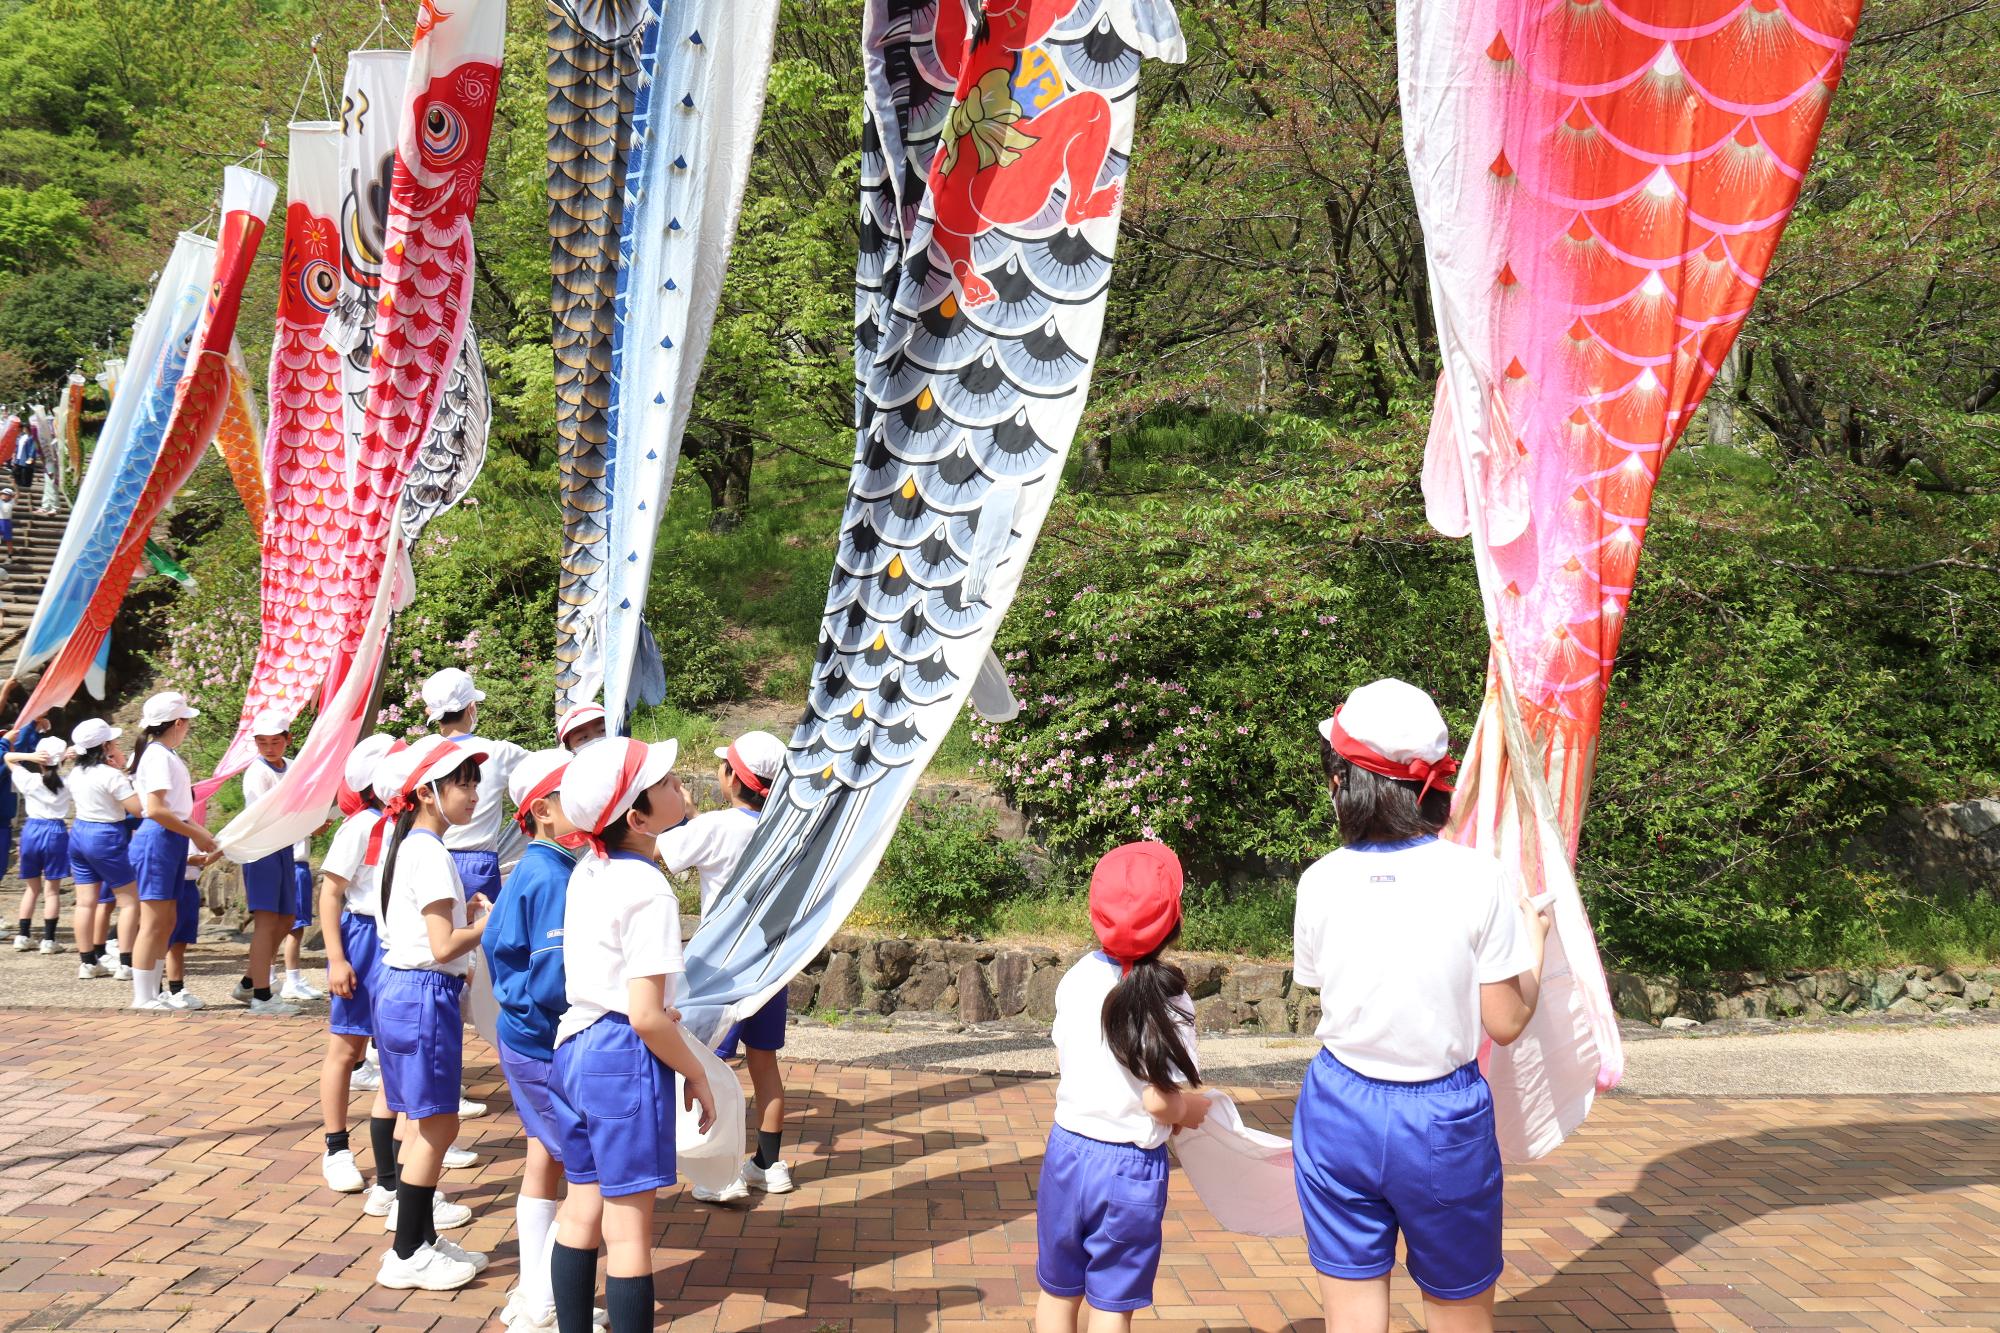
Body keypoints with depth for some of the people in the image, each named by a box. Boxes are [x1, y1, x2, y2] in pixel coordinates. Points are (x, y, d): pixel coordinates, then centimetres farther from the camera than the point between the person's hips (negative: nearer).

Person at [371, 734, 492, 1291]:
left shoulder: (405, 844, 13)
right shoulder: (430, 853, -17)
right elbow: (443, 947, -21)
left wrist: (466, 911, 8)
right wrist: (492, 920, -9)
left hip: (400, 988, 10)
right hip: (425, 994, -10)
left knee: (425, 1123, 17)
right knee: (436, 1125, -1)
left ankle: (421, 1237, 26)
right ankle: (406, 1256, 7)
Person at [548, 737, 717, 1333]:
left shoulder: (586, 870, 5)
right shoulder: (649, 891, -19)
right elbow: (645, 1016, -22)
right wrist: (696, 1074, -8)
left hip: (574, 1045, 8)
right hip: (626, 1059, -8)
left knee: (581, 1211, 17)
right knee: (628, 1227, 0)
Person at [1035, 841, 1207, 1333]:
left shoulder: (1077, 978, -5)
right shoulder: (1168, 1000, -17)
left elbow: (1062, 1069, 4)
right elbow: (1160, 1102, -18)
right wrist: (1198, 1108, 2)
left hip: (1068, 1150, 3)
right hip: (1132, 1168, -3)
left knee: (1059, 1292, 19)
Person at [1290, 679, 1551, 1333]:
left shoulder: (1320, 882, -8)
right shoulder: (1479, 879, -13)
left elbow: (1328, 993, 4)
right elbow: (1505, 1023, -9)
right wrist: (1534, 943, 9)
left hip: (1339, 1111, 1)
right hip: (1442, 1119, -1)